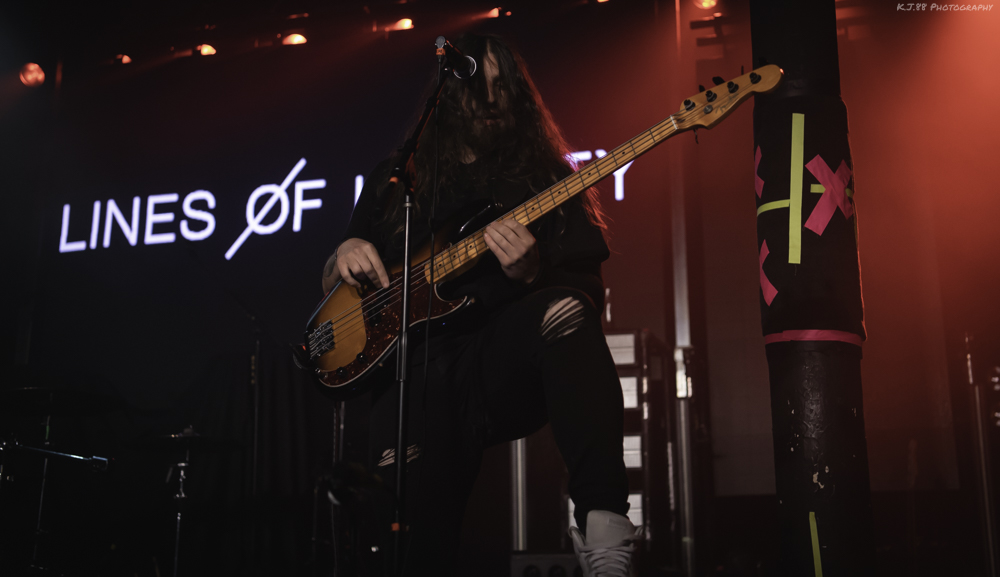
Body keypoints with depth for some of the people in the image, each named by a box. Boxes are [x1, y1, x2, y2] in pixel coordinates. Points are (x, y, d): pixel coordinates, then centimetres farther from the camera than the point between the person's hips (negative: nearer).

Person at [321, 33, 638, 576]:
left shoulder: (547, 178, 14)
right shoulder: (394, 180, 19)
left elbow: (589, 291, 5)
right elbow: (333, 286, 23)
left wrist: (532, 275, -16)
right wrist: (344, 257, -2)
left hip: (507, 366, -1)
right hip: (417, 369, 1)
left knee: (563, 314, -35)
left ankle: (603, 528, -38)